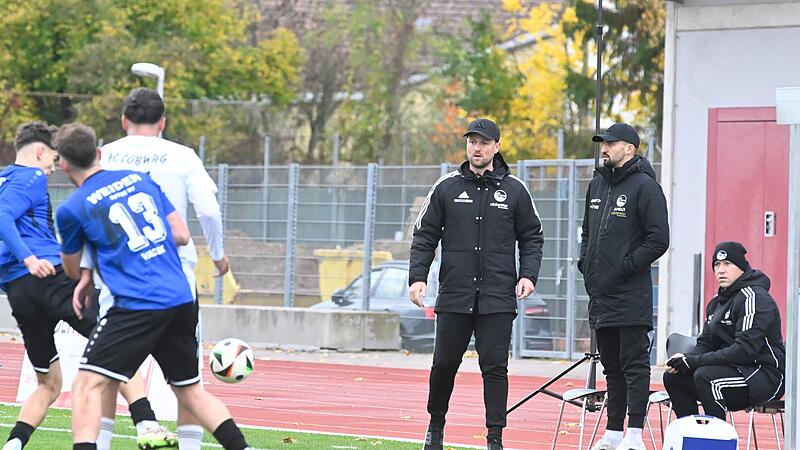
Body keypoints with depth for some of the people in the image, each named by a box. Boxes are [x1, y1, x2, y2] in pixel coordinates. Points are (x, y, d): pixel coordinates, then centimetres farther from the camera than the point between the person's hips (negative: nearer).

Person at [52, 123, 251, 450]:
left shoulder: (71, 209, -1)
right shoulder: (140, 179, 13)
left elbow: (73, 271, 15)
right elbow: (181, 235, 16)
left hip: (137, 305, -6)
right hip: (183, 300, 6)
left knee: (87, 385, -6)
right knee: (190, 390, 19)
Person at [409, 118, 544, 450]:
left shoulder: (514, 190, 6)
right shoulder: (447, 188, 7)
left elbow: (532, 238, 12)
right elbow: (425, 236, 9)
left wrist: (528, 275, -3)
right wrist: (417, 277, -3)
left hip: (498, 299, -1)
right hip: (454, 297, 1)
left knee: (495, 368, -3)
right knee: (444, 364, 7)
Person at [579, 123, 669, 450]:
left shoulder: (644, 186, -8)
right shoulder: (597, 184, 16)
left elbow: (659, 239, -14)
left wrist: (626, 267, -15)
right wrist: (586, 264, 14)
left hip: (631, 295, -8)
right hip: (600, 294, 8)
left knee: (634, 365, -6)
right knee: (611, 366, 12)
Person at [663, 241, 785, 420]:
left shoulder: (754, 297, -14)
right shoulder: (717, 302, 15)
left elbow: (745, 350, -22)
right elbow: (705, 343, 15)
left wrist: (695, 361, -21)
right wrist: (685, 359, -9)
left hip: (767, 376, -9)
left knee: (705, 376, -31)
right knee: (673, 376, -1)